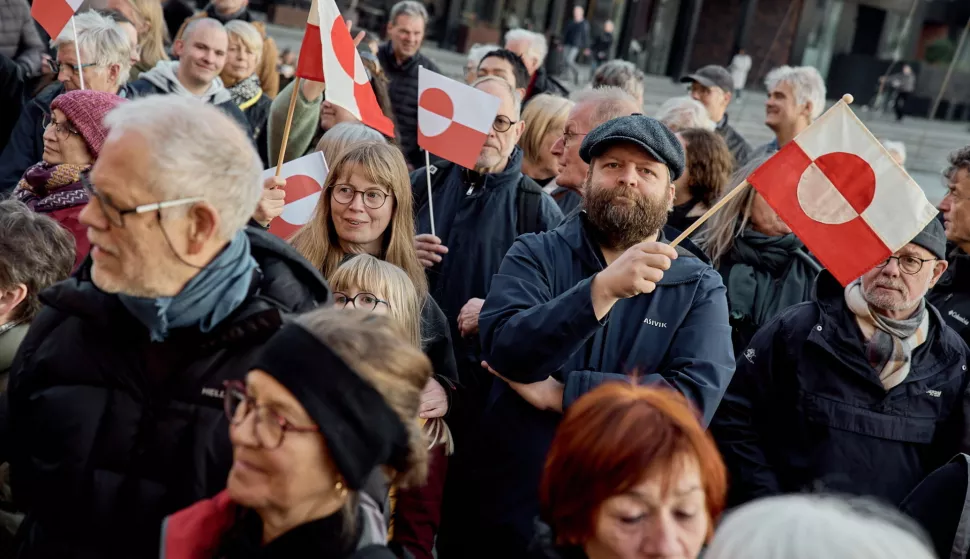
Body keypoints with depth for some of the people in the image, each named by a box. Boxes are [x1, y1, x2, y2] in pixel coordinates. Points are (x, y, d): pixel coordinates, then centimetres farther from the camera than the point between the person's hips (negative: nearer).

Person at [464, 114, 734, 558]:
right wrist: (603, 288, -33)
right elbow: (504, 351, -19)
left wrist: (558, 393, -16)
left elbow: (696, 397, -16)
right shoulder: (535, 255, -2)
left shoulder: (699, 287, -1)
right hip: (514, 509, 0)